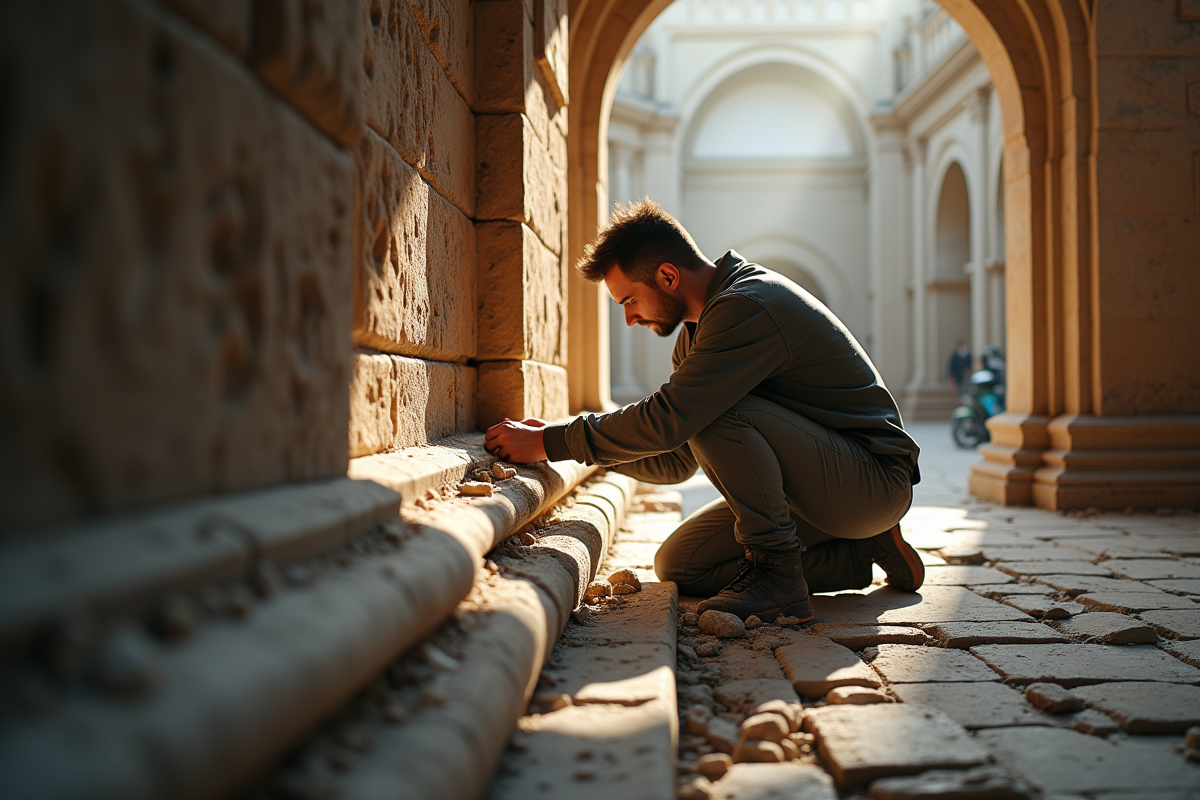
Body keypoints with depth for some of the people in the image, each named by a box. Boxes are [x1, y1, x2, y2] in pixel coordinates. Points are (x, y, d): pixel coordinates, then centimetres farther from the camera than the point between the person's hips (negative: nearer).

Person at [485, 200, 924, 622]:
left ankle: (775, 570, -17)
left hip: (875, 479, -10)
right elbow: (676, 461, 14)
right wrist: (568, 439, 3)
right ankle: (859, 553, 6)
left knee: (714, 411, -28)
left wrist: (549, 442, -19)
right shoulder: (697, 332, 11)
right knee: (677, 565, 4)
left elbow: (669, 419, -28)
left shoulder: (750, 306, -21)